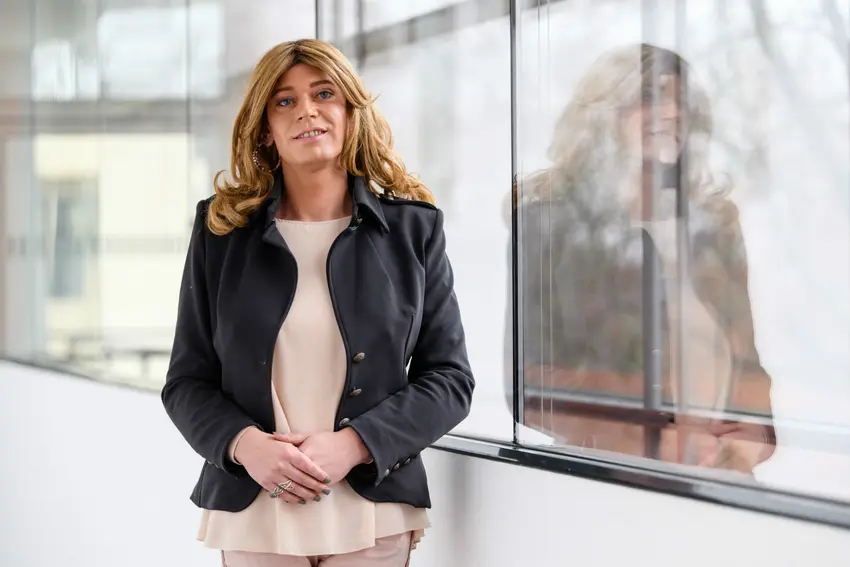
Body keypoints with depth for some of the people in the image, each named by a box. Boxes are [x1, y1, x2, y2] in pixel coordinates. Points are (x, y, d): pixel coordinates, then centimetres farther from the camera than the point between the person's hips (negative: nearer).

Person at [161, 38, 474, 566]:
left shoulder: (413, 228, 2)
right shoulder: (222, 229, 4)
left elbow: (450, 378, 1)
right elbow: (187, 381, 6)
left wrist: (352, 444, -13)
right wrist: (245, 443, -14)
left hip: (372, 518, 0)